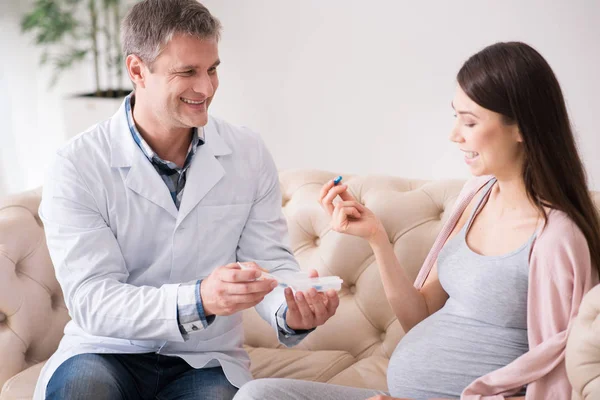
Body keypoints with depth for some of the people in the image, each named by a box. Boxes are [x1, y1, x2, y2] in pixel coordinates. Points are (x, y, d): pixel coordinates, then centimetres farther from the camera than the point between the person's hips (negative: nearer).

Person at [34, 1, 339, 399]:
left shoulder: (250, 154, -1)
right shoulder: (77, 167, -11)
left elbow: (271, 261, -1)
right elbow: (91, 300, -19)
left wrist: (293, 311, -25)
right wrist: (198, 299, -36)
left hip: (207, 361, 1)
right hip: (108, 354, -1)